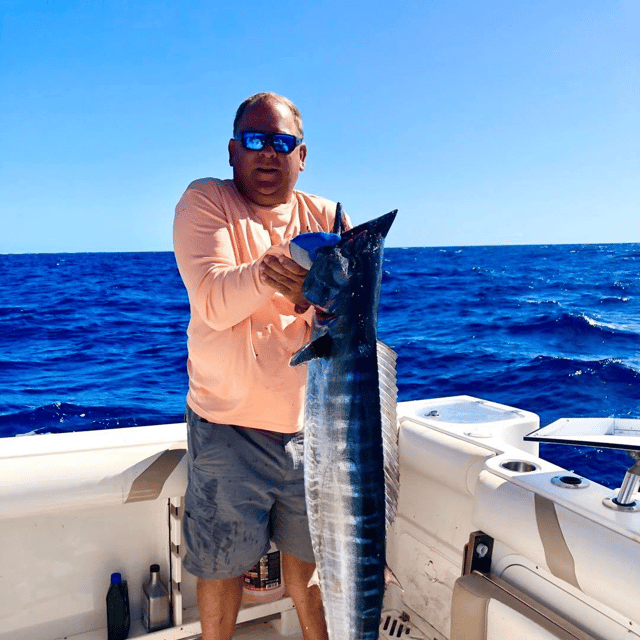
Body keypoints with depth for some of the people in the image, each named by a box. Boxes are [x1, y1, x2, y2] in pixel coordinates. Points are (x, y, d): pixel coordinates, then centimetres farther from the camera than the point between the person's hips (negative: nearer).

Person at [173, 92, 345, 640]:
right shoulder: (205, 201, -5)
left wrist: (312, 299, -27)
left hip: (312, 424, 3)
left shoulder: (328, 218, 2)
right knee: (222, 563, 13)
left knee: (309, 554, 19)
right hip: (228, 425, -2)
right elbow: (213, 303, -20)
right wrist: (270, 268, -36)